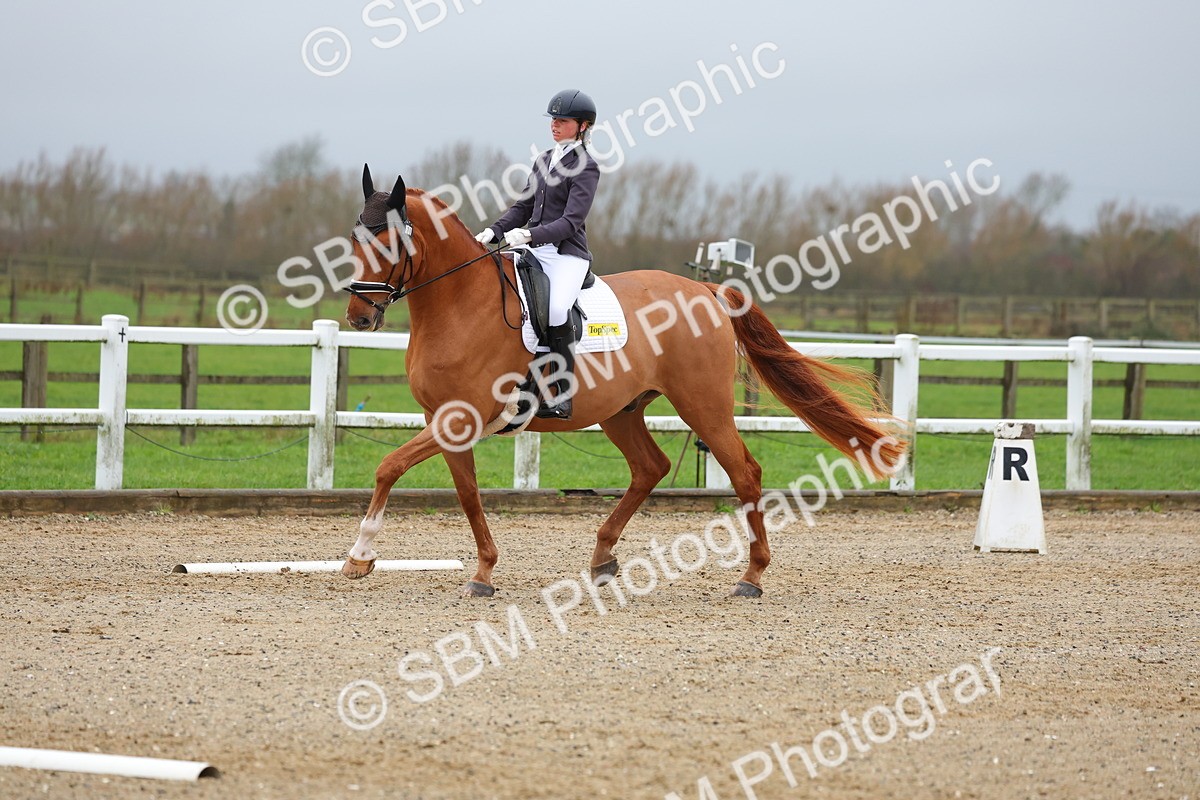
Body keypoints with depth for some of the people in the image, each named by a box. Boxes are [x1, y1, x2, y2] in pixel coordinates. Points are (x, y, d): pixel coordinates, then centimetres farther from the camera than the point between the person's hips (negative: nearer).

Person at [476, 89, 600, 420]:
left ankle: (562, 394, -28)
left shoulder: (586, 167, -6)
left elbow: (571, 221, -16)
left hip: (567, 255, -8)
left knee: (555, 308, -34)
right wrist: (494, 231, 4)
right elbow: (524, 206, 21)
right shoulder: (544, 160, 17)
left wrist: (529, 235, -28)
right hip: (534, 252, 8)